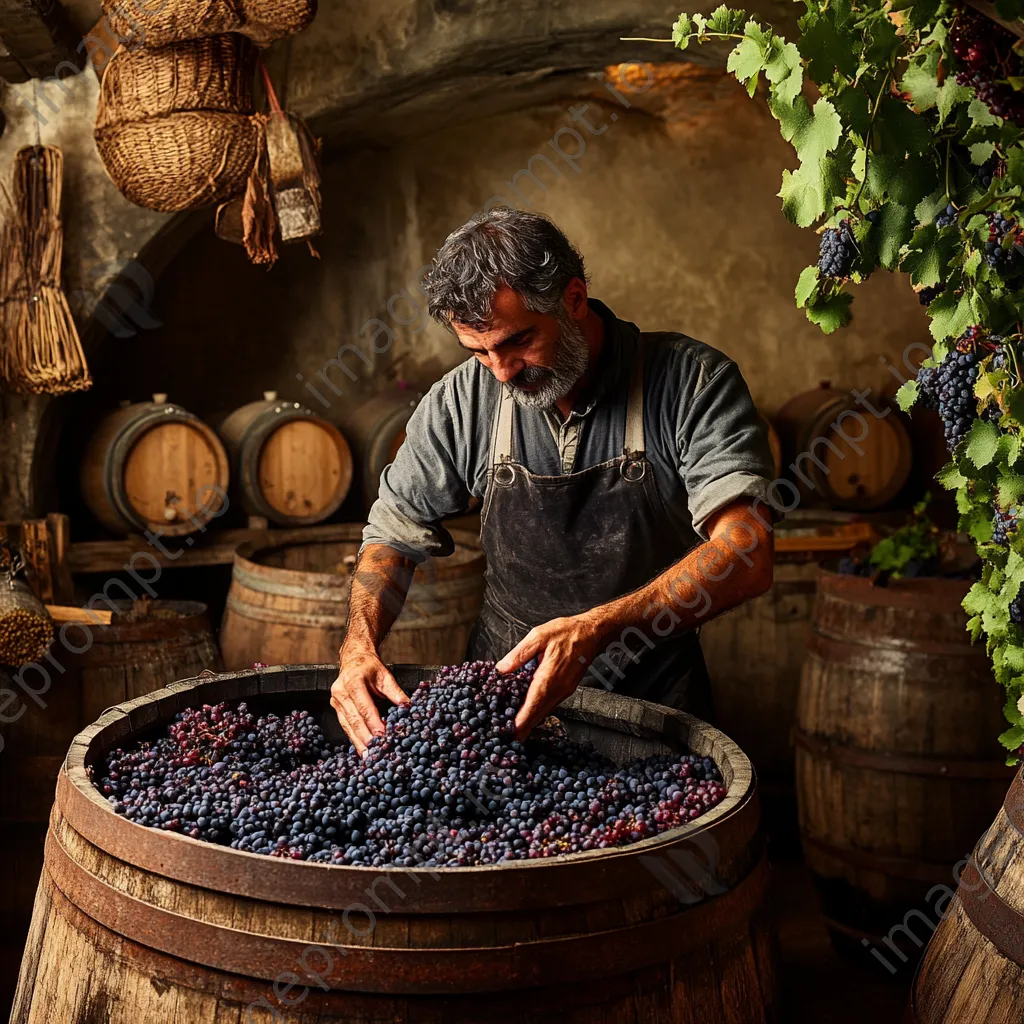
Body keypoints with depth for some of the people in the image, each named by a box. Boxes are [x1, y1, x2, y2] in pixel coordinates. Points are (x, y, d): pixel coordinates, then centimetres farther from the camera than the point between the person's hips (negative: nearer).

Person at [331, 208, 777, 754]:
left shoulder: (693, 381, -13)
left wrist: (594, 629, -36)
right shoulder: (460, 402, -2)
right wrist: (359, 647, -12)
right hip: (501, 687, 3)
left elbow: (746, 558, -23)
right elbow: (393, 534, 9)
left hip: (650, 702, -2)